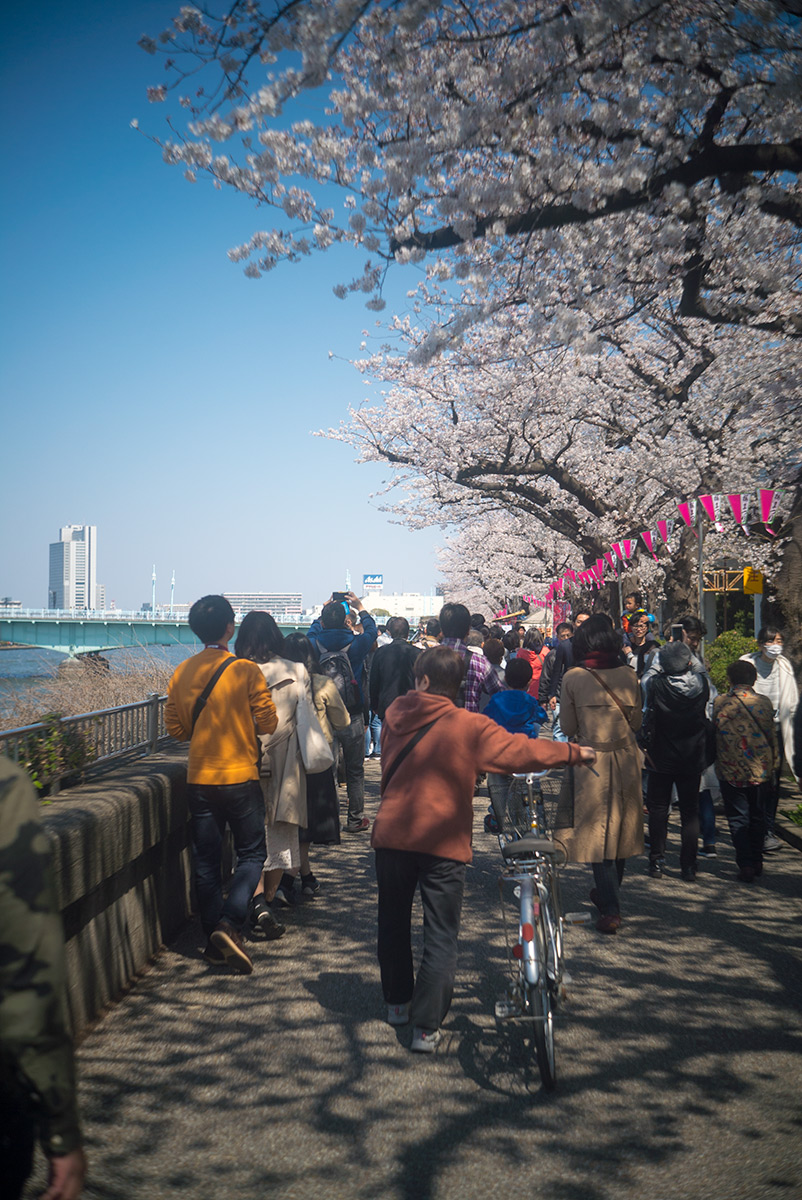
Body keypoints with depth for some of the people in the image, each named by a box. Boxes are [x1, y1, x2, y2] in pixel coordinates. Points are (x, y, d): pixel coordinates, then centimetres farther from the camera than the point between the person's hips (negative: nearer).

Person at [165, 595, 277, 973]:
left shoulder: (181, 673, 1)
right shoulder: (246, 671, -12)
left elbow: (175, 727, 6)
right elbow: (268, 721, -7)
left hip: (199, 779, 4)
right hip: (240, 777, -4)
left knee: (206, 862, 11)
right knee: (251, 854, 8)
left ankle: (213, 939, 16)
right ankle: (229, 923, -10)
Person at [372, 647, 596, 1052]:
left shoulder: (396, 712, 2)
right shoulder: (470, 727, -10)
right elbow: (518, 751, -10)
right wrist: (573, 753, 3)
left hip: (391, 833, 4)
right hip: (442, 841, -3)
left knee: (393, 921, 21)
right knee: (441, 935, 4)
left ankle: (397, 1002, 35)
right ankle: (426, 1026, 1)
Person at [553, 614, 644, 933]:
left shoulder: (573, 678, -9)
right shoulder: (628, 676, -1)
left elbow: (567, 728, -3)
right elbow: (636, 723, 6)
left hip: (591, 761, -3)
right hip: (626, 760, 3)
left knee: (597, 833, 3)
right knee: (619, 829, 16)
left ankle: (611, 910, -3)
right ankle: (609, 895, 33)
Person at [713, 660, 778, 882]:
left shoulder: (719, 703, -8)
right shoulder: (765, 703, -2)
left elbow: (713, 734, 1)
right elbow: (772, 737, 4)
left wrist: (716, 762, 16)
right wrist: (771, 765, 15)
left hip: (731, 771, -2)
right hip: (761, 770, 2)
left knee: (738, 818, 5)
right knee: (757, 816, 16)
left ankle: (746, 865, 0)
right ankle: (757, 862, 24)